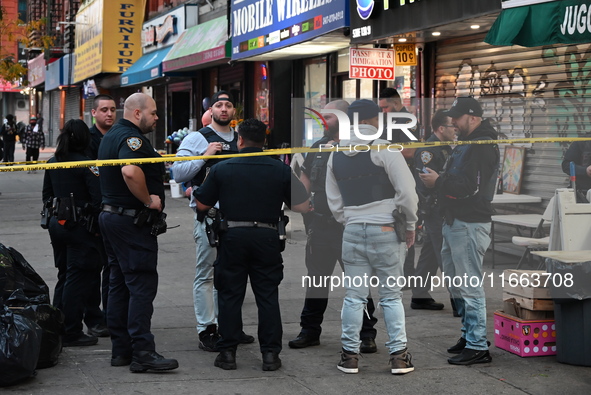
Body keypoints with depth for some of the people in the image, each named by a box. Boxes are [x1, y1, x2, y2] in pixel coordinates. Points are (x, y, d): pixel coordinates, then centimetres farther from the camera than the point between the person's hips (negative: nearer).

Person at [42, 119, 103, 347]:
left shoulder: (52, 163, 7)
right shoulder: (86, 165, -14)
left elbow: (46, 195, 14)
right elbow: (97, 199, -18)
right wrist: (97, 226, -7)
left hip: (57, 224, 7)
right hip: (79, 226, -7)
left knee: (65, 275, 18)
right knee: (78, 278, -1)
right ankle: (71, 333, 1)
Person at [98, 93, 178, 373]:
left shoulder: (111, 136, 17)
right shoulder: (131, 137, -16)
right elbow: (130, 171, -35)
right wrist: (149, 200, -22)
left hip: (110, 214, 10)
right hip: (132, 221, -10)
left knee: (120, 283, 12)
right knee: (142, 284, -9)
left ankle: (120, 349, 16)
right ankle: (142, 353, -11)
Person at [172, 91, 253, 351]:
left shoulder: (241, 140, 16)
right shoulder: (197, 139, 0)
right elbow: (178, 173, -8)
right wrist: (205, 156, -15)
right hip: (208, 215, -6)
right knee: (206, 274, -3)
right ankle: (206, 330, 1)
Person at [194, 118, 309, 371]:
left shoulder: (221, 169, -1)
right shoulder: (281, 170, 1)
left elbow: (202, 205, 4)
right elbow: (303, 206, 4)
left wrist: (193, 191, 26)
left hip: (233, 237, 0)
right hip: (267, 237, 1)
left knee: (230, 295, 8)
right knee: (267, 295, 7)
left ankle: (228, 352, 9)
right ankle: (270, 353, 6)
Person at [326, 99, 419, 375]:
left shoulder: (337, 155, 9)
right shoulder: (383, 149, -9)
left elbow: (334, 200, 13)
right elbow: (406, 190, -12)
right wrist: (409, 224, 0)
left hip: (353, 231, 4)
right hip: (385, 230, -4)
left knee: (354, 296, 9)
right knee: (391, 295, 5)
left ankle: (350, 354, 12)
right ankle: (398, 355, 7)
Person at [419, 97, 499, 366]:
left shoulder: (482, 147, -15)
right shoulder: (466, 143, 20)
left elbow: (471, 187, -23)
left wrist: (438, 182, -14)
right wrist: (438, 180, 6)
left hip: (470, 224, -11)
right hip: (454, 222, 11)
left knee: (470, 287, -9)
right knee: (456, 284, 18)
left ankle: (478, 347, -6)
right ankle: (469, 335, 28)